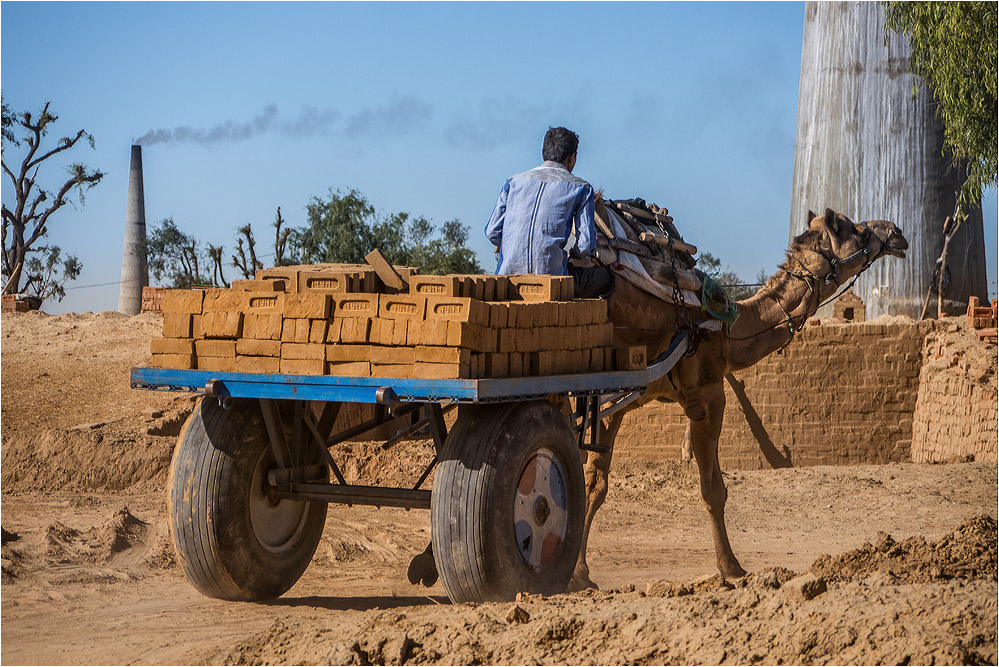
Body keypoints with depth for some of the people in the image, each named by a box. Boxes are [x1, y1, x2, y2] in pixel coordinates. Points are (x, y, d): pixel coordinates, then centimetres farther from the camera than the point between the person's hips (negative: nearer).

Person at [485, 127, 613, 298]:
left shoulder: (514, 182, 15)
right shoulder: (580, 188, 6)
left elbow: (492, 232, 10)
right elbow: (586, 244, 0)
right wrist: (573, 255, 25)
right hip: (552, 276, -4)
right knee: (606, 277, 23)